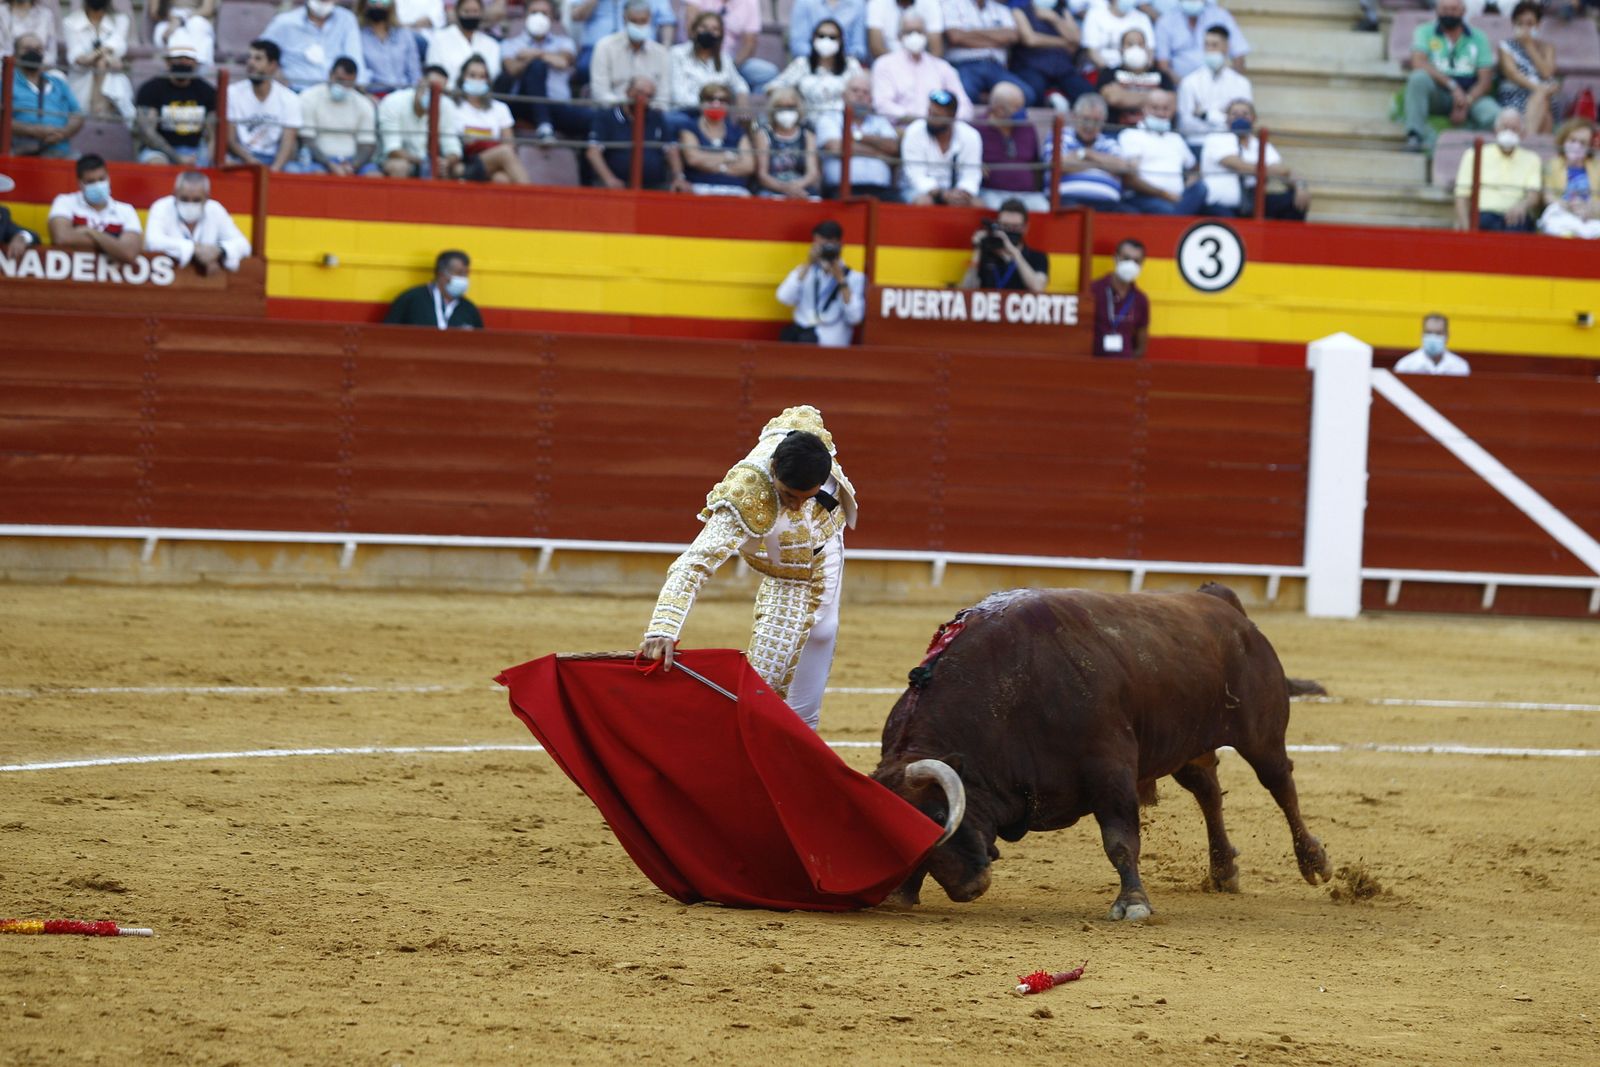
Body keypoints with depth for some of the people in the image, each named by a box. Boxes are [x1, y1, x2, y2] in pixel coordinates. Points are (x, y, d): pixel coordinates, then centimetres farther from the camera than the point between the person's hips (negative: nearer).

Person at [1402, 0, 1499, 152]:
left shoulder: (1478, 38, 10)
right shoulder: (1425, 32, 7)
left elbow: (1485, 80, 1)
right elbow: (1418, 63, -12)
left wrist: (1466, 103, -17)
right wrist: (1452, 85, -22)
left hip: (1472, 96, 0)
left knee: (1494, 116, -33)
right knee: (1419, 77, -33)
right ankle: (1415, 134, -35)